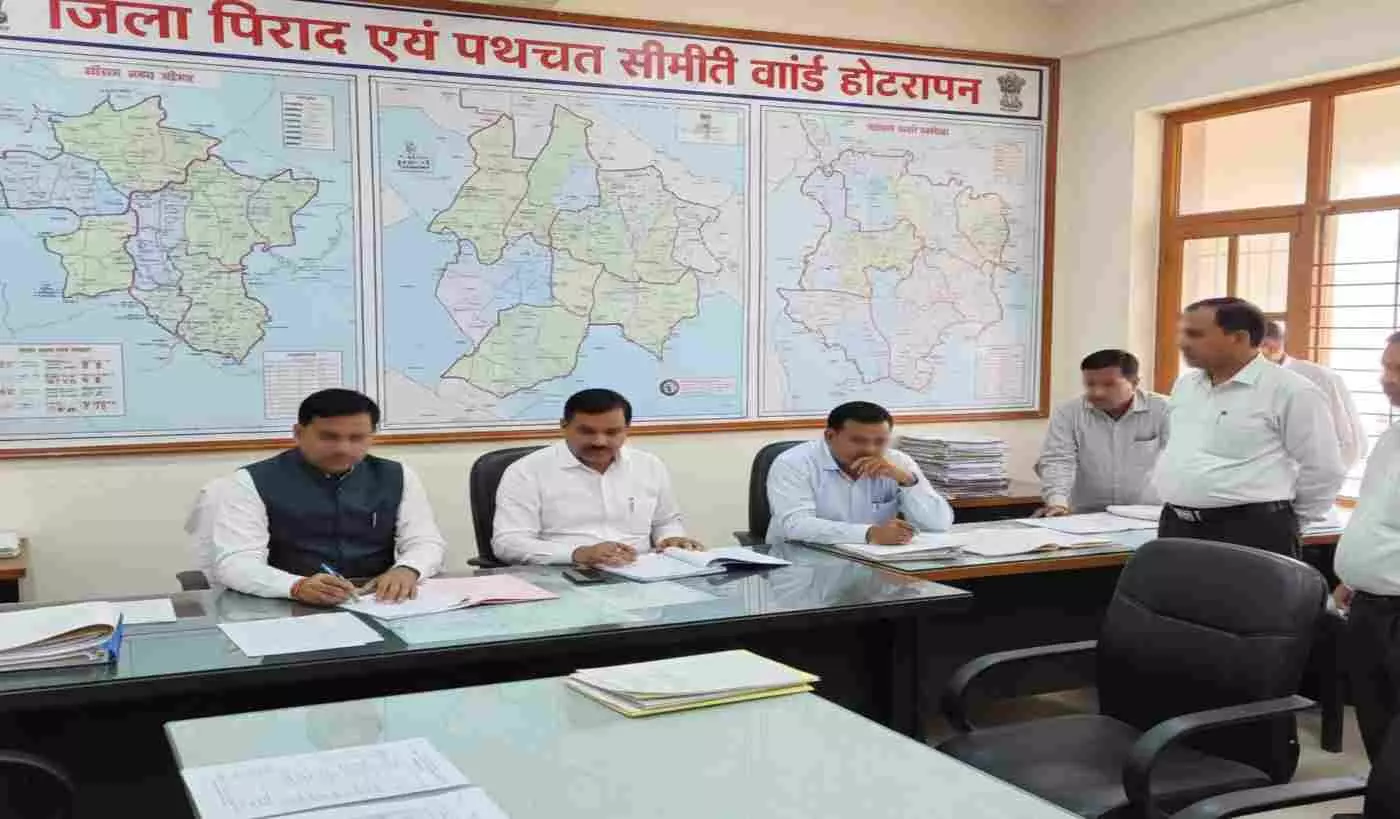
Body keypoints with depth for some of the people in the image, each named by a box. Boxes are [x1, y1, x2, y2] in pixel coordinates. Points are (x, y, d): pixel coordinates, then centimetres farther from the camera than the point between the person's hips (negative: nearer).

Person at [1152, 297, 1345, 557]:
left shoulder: (1290, 391, -10)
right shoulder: (1184, 385, 13)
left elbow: (1323, 469, -6)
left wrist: (1288, 522, 2)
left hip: (1251, 532, -7)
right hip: (1176, 526, 7)